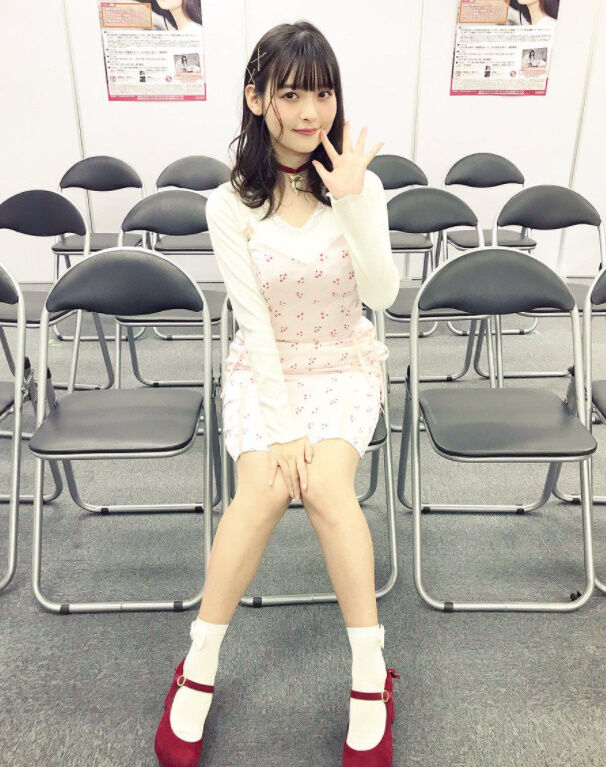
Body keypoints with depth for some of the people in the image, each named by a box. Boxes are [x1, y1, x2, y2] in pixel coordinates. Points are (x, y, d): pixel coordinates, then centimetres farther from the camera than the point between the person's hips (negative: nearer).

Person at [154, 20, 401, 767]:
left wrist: (352, 202, -26)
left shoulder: (359, 185, -4)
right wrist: (284, 425, -16)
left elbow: (382, 295, -14)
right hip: (262, 370, 0)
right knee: (264, 489, -26)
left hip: (345, 368, 1)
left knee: (325, 484, -27)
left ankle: (370, 678, -10)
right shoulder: (230, 204, -6)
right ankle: (198, 674, -7)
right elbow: (254, 320, -11)